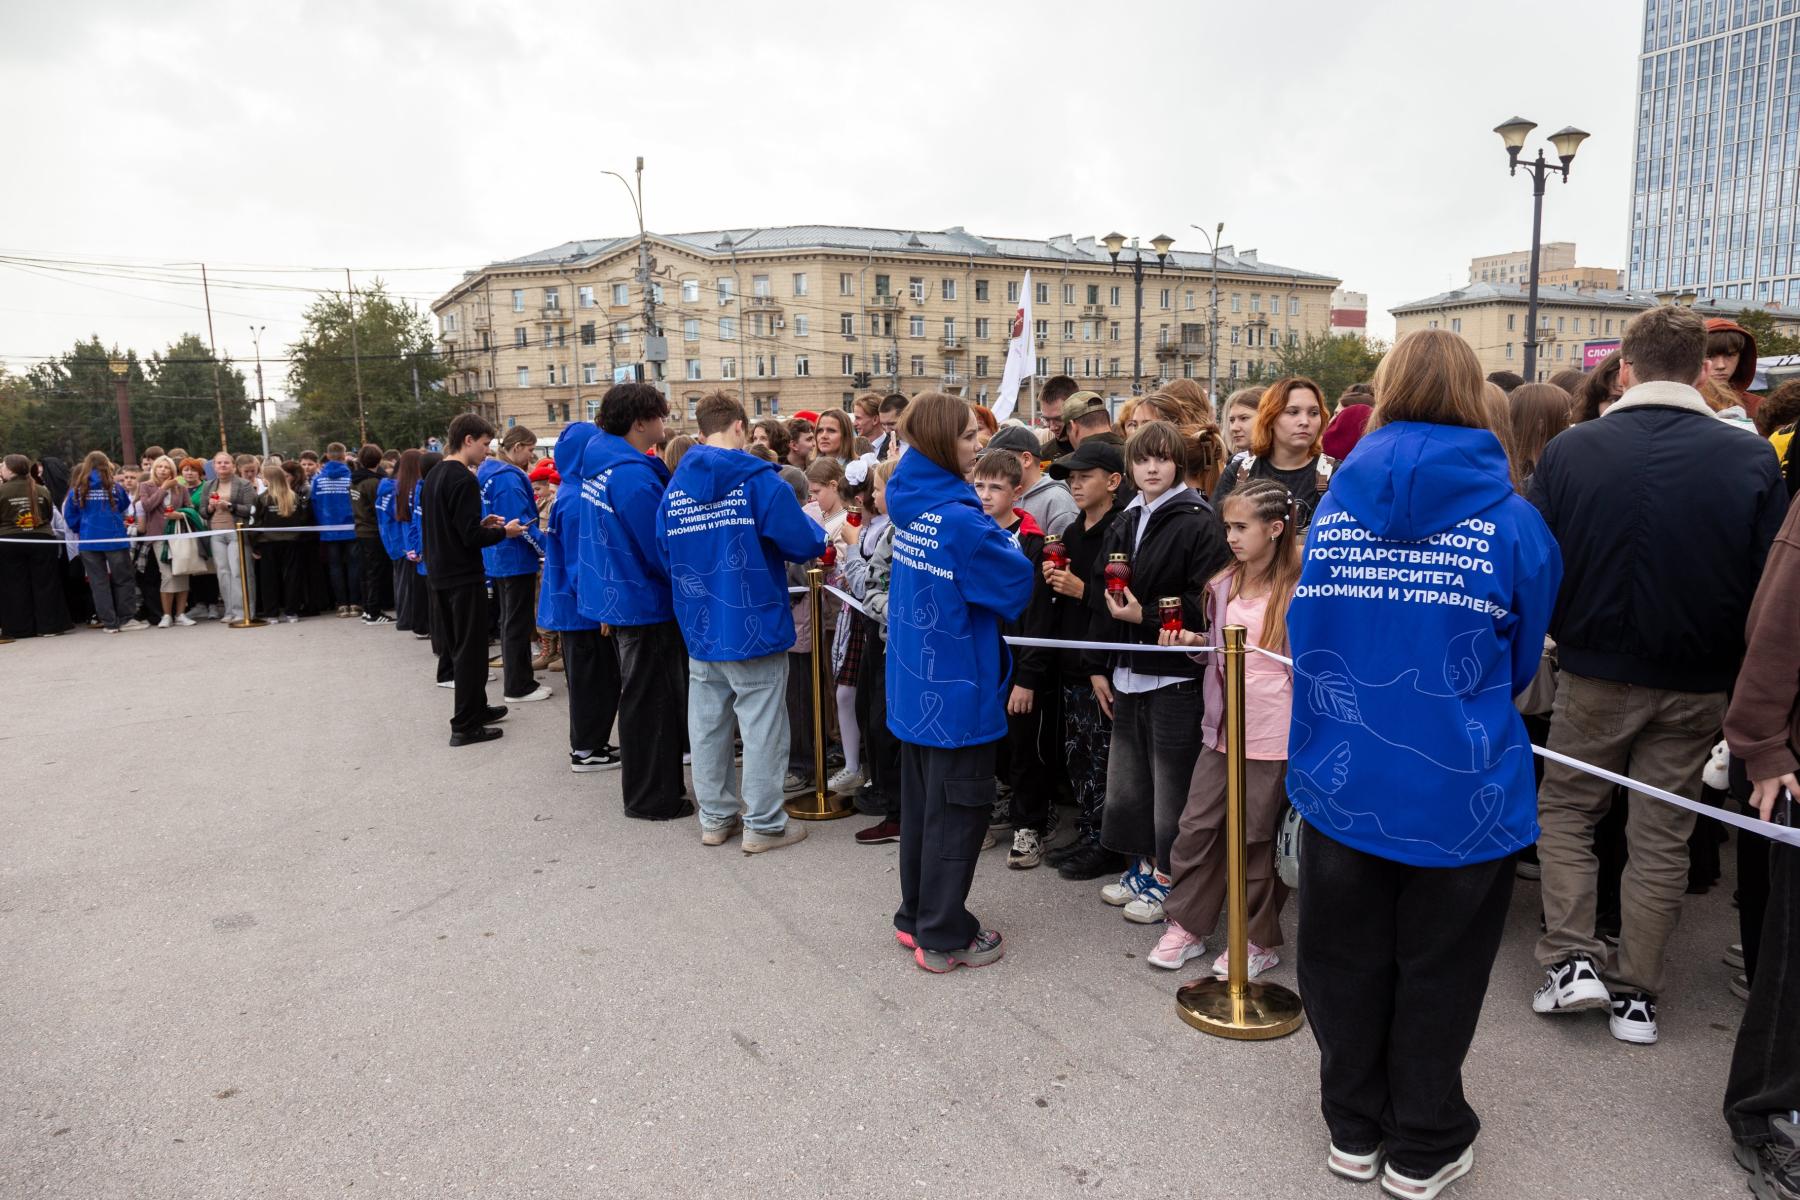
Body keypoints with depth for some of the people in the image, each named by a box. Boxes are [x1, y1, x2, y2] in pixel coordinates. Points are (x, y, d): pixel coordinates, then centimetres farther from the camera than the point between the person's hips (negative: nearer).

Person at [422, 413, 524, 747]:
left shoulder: (433, 476, 10)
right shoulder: (464, 479, -18)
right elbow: (472, 537, -22)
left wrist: (481, 523, 11)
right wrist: (503, 532, -6)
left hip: (440, 575, 9)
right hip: (464, 577, -9)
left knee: (456, 645, 18)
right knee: (471, 650, -1)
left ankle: (476, 707, 30)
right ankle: (465, 725, 3)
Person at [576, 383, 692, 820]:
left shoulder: (600, 461, 5)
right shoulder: (633, 475, -24)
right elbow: (663, 550, -21)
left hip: (621, 597, 10)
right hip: (646, 602, -10)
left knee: (643, 698, 21)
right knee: (651, 703, 3)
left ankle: (645, 785, 34)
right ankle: (653, 798, 15)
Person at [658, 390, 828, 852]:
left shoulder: (674, 487, 3)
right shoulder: (759, 480, -13)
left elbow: (665, 557, 10)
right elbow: (804, 544, -14)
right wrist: (816, 528, 8)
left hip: (698, 629, 6)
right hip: (754, 627, -5)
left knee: (707, 727, 14)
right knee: (761, 728, 4)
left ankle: (715, 817, 26)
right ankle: (763, 824, 12)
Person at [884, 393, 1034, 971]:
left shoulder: (913, 504, 3)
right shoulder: (961, 520, -22)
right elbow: (1016, 587, -13)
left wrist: (995, 538, 4)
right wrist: (1011, 544, 4)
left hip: (913, 682, 8)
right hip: (957, 690, -8)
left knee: (920, 805, 18)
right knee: (956, 814, 4)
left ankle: (915, 918, 32)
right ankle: (943, 937, 16)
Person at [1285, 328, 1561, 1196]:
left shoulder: (1331, 507, -6)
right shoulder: (1511, 519, -10)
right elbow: (1523, 659, 3)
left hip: (1343, 786, 2)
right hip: (1461, 793, -1)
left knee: (1349, 963, 17)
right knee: (1438, 973, 16)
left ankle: (1354, 1130, 35)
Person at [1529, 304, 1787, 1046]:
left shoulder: (1570, 450, -11)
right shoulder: (1751, 459, -8)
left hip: (1595, 674, -1)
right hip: (1695, 685, 2)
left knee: (1565, 811, 17)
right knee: (1661, 837, 12)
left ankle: (1572, 959, 11)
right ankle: (1635, 995, 21)